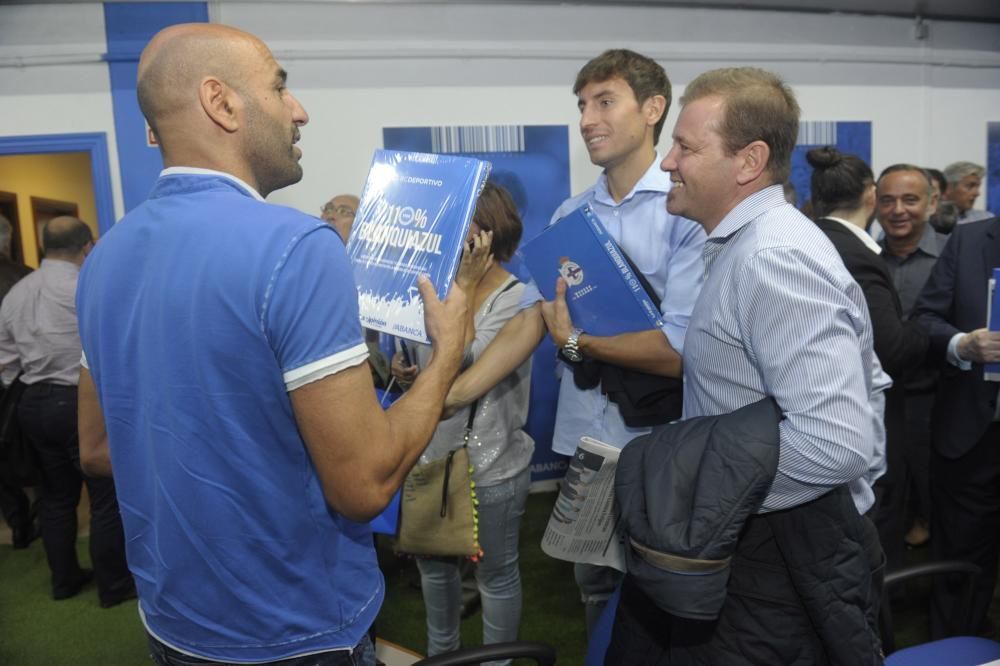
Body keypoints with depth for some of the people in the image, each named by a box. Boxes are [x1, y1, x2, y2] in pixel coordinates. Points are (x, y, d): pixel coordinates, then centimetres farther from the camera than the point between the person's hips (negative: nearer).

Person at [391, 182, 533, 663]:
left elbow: (463, 369, -29)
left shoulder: (517, 297, -16)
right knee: (433, 563, 23)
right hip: (430, 454, 6)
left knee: (495, 574, 13)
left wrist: (465, 287, -24)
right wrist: (402, 368, -8)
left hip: (490, 465, -6)